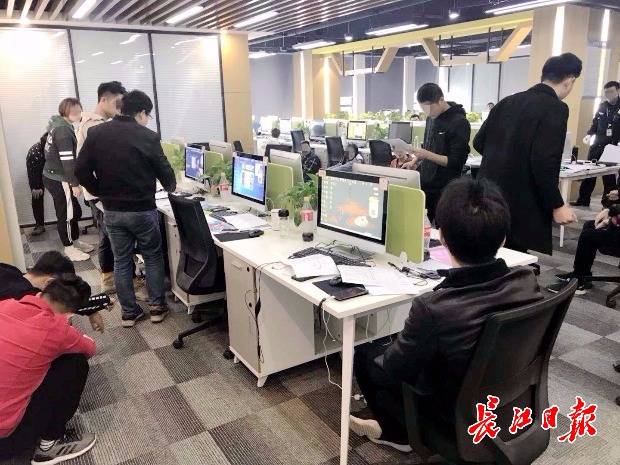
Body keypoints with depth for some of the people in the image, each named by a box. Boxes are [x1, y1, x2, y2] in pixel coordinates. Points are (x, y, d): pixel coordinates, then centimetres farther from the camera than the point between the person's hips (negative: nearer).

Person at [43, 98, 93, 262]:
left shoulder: (60, 125, 12)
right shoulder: (63, 130, -19)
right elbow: (67, 160, -23)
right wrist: (75, 183, -20)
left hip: (53, 176, 10)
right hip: (58, 179, -10)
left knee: (75, 211, 17)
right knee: (66, 214, 1)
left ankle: (75, 242, 30)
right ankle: (69, 248, 14)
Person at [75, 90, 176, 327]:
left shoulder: (96, 133, 1)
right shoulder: (148, 137, -10)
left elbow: (81, 170, -2)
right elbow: (164, 172, -2)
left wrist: (101, 193, 11)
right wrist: (171, 187, 19)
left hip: (111, 211, 3)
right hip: (142, 210, -3)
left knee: (121, 261, 13)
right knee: (153, 257, 14)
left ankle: (129, 312, 20)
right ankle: (156, 307, 20)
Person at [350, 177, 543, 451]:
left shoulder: (433, 309, -37)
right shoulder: (527, 281, -21)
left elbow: (393, 370, -20)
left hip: (459, 414, -5)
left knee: (365, 353, 13)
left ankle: (400, 433, 31)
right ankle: (393, 418, 37)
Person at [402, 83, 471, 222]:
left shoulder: (459, 123, -14)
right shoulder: (431, 119, 10)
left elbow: (457, 161, -17)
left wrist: (427, 155, -24)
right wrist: (415, 162, 10)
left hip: (444, 189, -7)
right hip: (424, 183, 7)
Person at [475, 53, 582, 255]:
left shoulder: (508, 101, 9)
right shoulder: (556, 109, -12)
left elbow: (479, 142, 13)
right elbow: (543, 161, -21)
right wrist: (557, 205, -12)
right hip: (519, 204, -7)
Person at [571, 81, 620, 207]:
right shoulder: (602, 105, 8)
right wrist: (589, 134, -2)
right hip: (597, 145, 4)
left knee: (609, 176, 4)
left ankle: (607, 203, 14)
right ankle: (583, 200, 17)